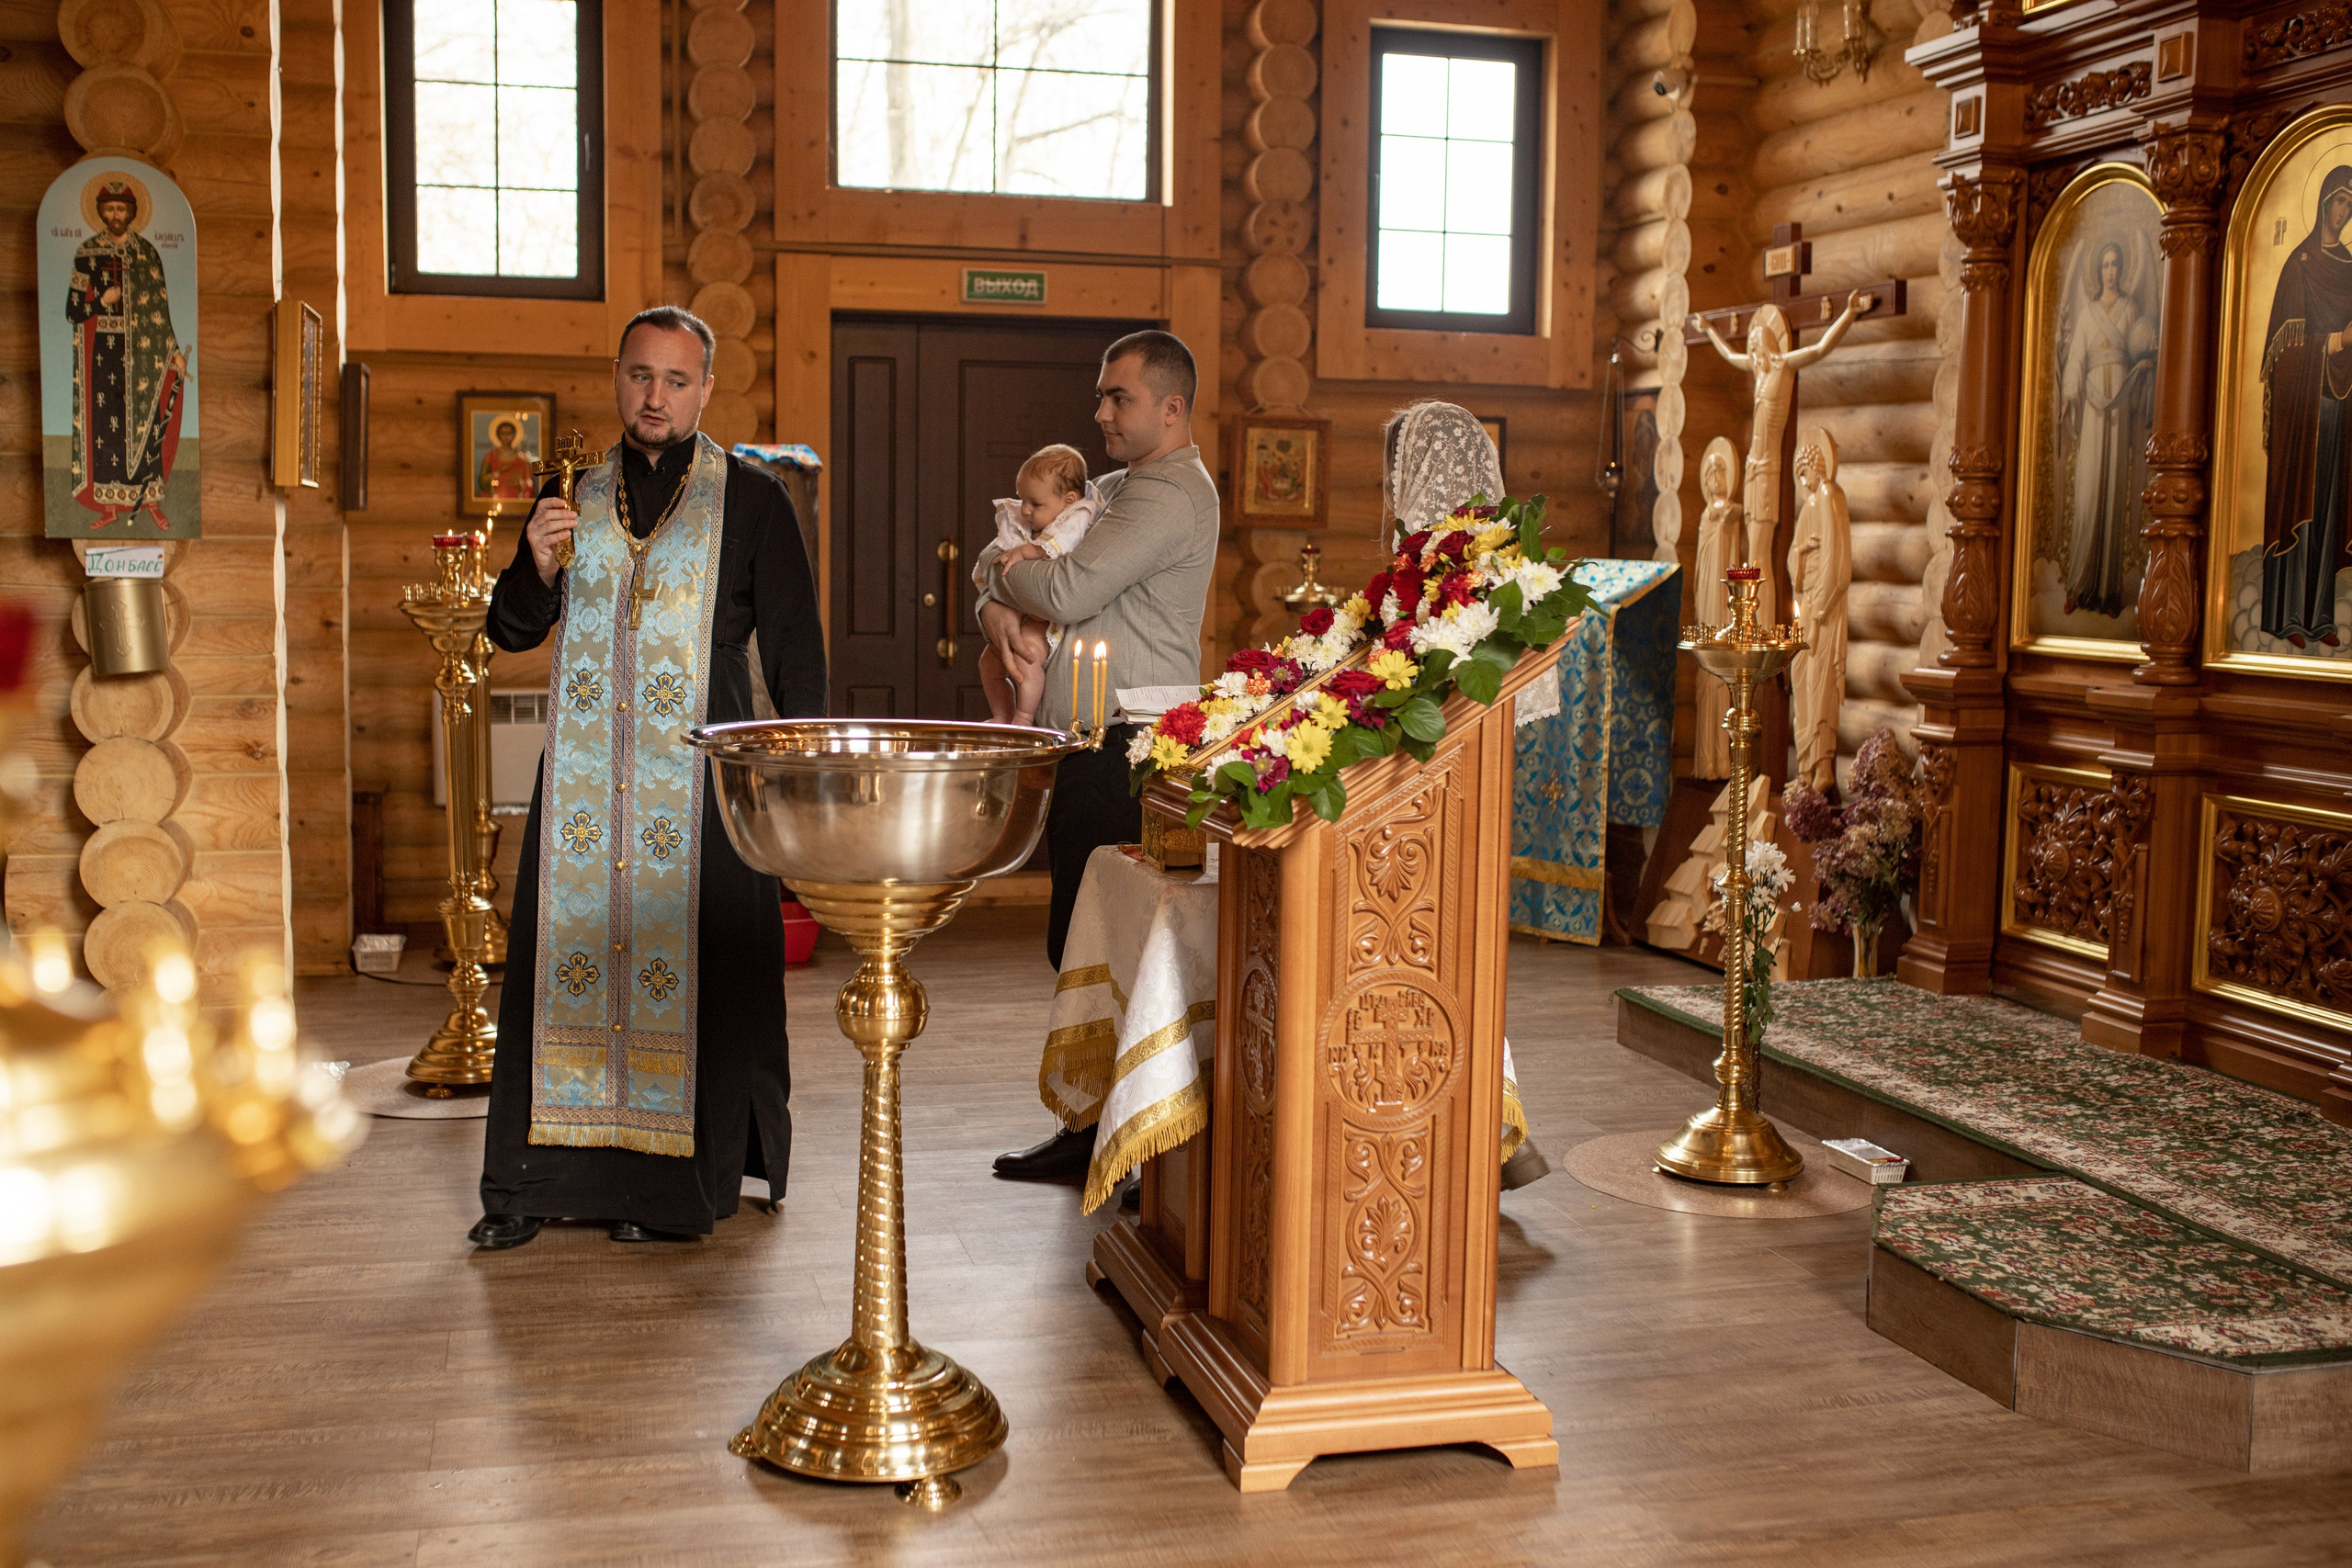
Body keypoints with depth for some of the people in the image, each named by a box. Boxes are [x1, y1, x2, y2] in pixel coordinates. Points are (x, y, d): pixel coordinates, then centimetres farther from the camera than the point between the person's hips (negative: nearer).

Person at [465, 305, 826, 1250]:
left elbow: (794, 652, 2)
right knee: (563, 961, 3)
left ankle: (676, 1185, 8)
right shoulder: (574, 497, 13)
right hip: (582, 775, 3)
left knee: (691, 971, -2)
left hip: (697, 780, -3)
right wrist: (538, 568, -7)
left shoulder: (750, 502, 2)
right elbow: (511, 631, 14)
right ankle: (536, 1181, 11)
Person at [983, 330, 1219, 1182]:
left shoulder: (1171, 495, -11)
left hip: (1128, 747, -10)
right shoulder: (1114, 488, 22)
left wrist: (1003, 570, 1)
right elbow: (1001, 552, 25)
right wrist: (997, 599, 2)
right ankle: (1092, 1127, 20)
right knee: (1075, 938, 12)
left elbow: (1069, 592, -20)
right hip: (1084, 742, 10)